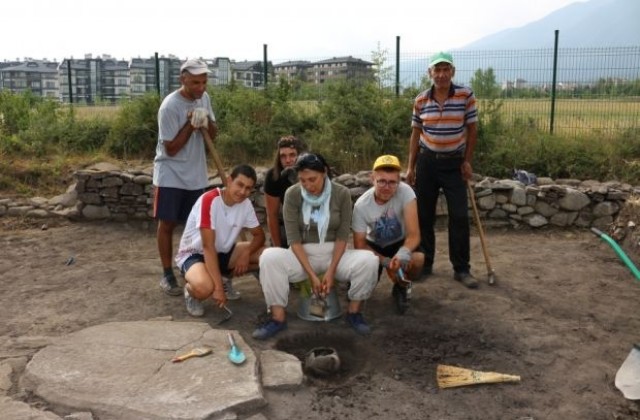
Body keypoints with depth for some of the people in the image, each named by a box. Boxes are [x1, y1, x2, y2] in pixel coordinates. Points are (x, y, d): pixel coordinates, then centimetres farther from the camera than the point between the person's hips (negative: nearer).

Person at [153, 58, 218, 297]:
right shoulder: (170, 106, -20)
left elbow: (213, 135, 7)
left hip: (196, 175, 6)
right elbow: (171, 148, -18)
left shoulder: (204, 98, 0)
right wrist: (191, 124, -25)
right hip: (170, 175, -6)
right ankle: (167, 274, 13)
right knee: (167, 224, 3)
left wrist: (207, 123, -14)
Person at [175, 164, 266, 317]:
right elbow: (208, 246, -30)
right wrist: (218, 287, -33)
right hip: (194, 254, -7)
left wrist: (246, 252, -23)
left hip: (223, 252, 7)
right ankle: (191, 292, 0)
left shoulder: (246, 204, -8)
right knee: (205, 287, -39)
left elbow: (259, 235, 2)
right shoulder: (209, 200, -28)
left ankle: (226, 278, 11)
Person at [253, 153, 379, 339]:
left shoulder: (342, 194, -9)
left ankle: (353, 312, -8)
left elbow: (342, 236, -7)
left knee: (368, 260, -29)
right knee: (269, 257, -29)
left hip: (334, 254, 0)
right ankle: (278, 318, -21)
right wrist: (311, 274, -19)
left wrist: (331, 271, -18)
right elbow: (294, 239, -12)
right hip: (302, 255, 0)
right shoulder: (292, 194, -11)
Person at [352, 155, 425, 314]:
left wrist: (402, 254, -51)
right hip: (374, 245, 1)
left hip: (400, 242, 0)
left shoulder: (405, 192, -29)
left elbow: (414, 235, -32)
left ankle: (401, 288, 0)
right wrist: (386, 262, -28)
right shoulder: (361, 205, -25)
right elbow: (360, 245, -15)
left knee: (418, 258, -33)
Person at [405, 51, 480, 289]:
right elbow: (416, 133, 6)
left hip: (454, 162, -2)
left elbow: (472, 129, -2)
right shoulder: (420, 100, -2)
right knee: (424, 215, 7)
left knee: (459, 216, -3)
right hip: (427, 161, 2)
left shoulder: (466, 96, -8)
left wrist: (467, 162, -4)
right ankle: (424, 264, 20)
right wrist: (411, 166, 4)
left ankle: (461, 269, 8)